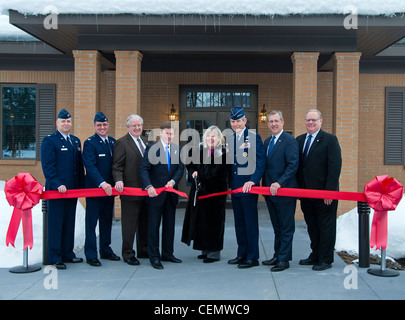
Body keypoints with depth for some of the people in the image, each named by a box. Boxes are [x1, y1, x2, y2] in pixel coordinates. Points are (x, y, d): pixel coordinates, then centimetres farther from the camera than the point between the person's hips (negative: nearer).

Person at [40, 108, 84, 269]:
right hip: (56, 189, -6)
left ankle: (67, 254, 24)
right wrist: (57, 185, -20)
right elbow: (48, 166, -13)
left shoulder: (76, 141, 16)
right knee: (55, 224, 0)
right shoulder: (49, 140, -5)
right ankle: (54, 258, 8)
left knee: (69, 223, 13)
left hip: (72, 189, 7)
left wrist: (81, 185, 10)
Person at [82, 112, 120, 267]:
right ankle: (91, 255, 9)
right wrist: (102, 183, -30)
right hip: (94, 187, -6)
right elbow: (90, 166, -20)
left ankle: (106, 250, 27)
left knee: (107, 220, 15)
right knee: (91, 222, 1)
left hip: (109, 187, 6)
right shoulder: (89, 143, -9)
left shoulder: (113, 141, 11)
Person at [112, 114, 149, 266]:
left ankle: (143, 251, 28)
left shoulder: (145, 141, 15)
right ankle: (128, 254, 13)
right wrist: (119, 180, -28)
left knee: (144, 222, 15)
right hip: (130, 190, -7)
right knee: (129, 224, 2)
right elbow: (117, 166, -11)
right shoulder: (122, 143, -6)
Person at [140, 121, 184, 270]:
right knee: (154, 225, 0)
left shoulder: (177, 149, 9)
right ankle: (154, 257, 9)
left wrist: (173, 181, -14)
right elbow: (143, 169, -11)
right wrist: (148, 186, -25)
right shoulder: (152, 148, -4)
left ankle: (167, 254, 25)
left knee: (169, 225, 13)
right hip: (155, 192, -5)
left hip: (171, 193, 5)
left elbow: (180, 168, 4)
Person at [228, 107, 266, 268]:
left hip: (248, 186, -7)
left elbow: (261, 162, -11)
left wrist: (253, 181, -22)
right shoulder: (230, 139, 12)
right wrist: (229, 186, 13)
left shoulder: (254, 137, -6)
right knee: (239, 223, 14)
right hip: (235, 187, 7)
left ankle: (253, 257, 7)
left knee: (251, 223, -1)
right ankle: (242, 254, 24)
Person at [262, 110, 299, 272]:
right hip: (270, 192, 8)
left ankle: (284, 260, 11)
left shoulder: (289, 140, -11)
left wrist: (279, 183, -24)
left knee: (286, 227, 3)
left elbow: (293, 165, -18)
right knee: (277, 227, 17)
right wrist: (264, 186, 9)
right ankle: (277, 256, 27)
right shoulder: (267, 141, 14)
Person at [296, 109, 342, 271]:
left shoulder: (330, 139, -6)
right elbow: (297, 165, 13)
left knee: (326, 226, 4)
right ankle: (315, 256, 27)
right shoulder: (299, 140, 12)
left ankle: (326, 259, 14)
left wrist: (329, 191, -17)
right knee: (312, 225, 14)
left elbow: (335, 167, -12)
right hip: (306, 193, 6)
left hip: (324, 193, -6)